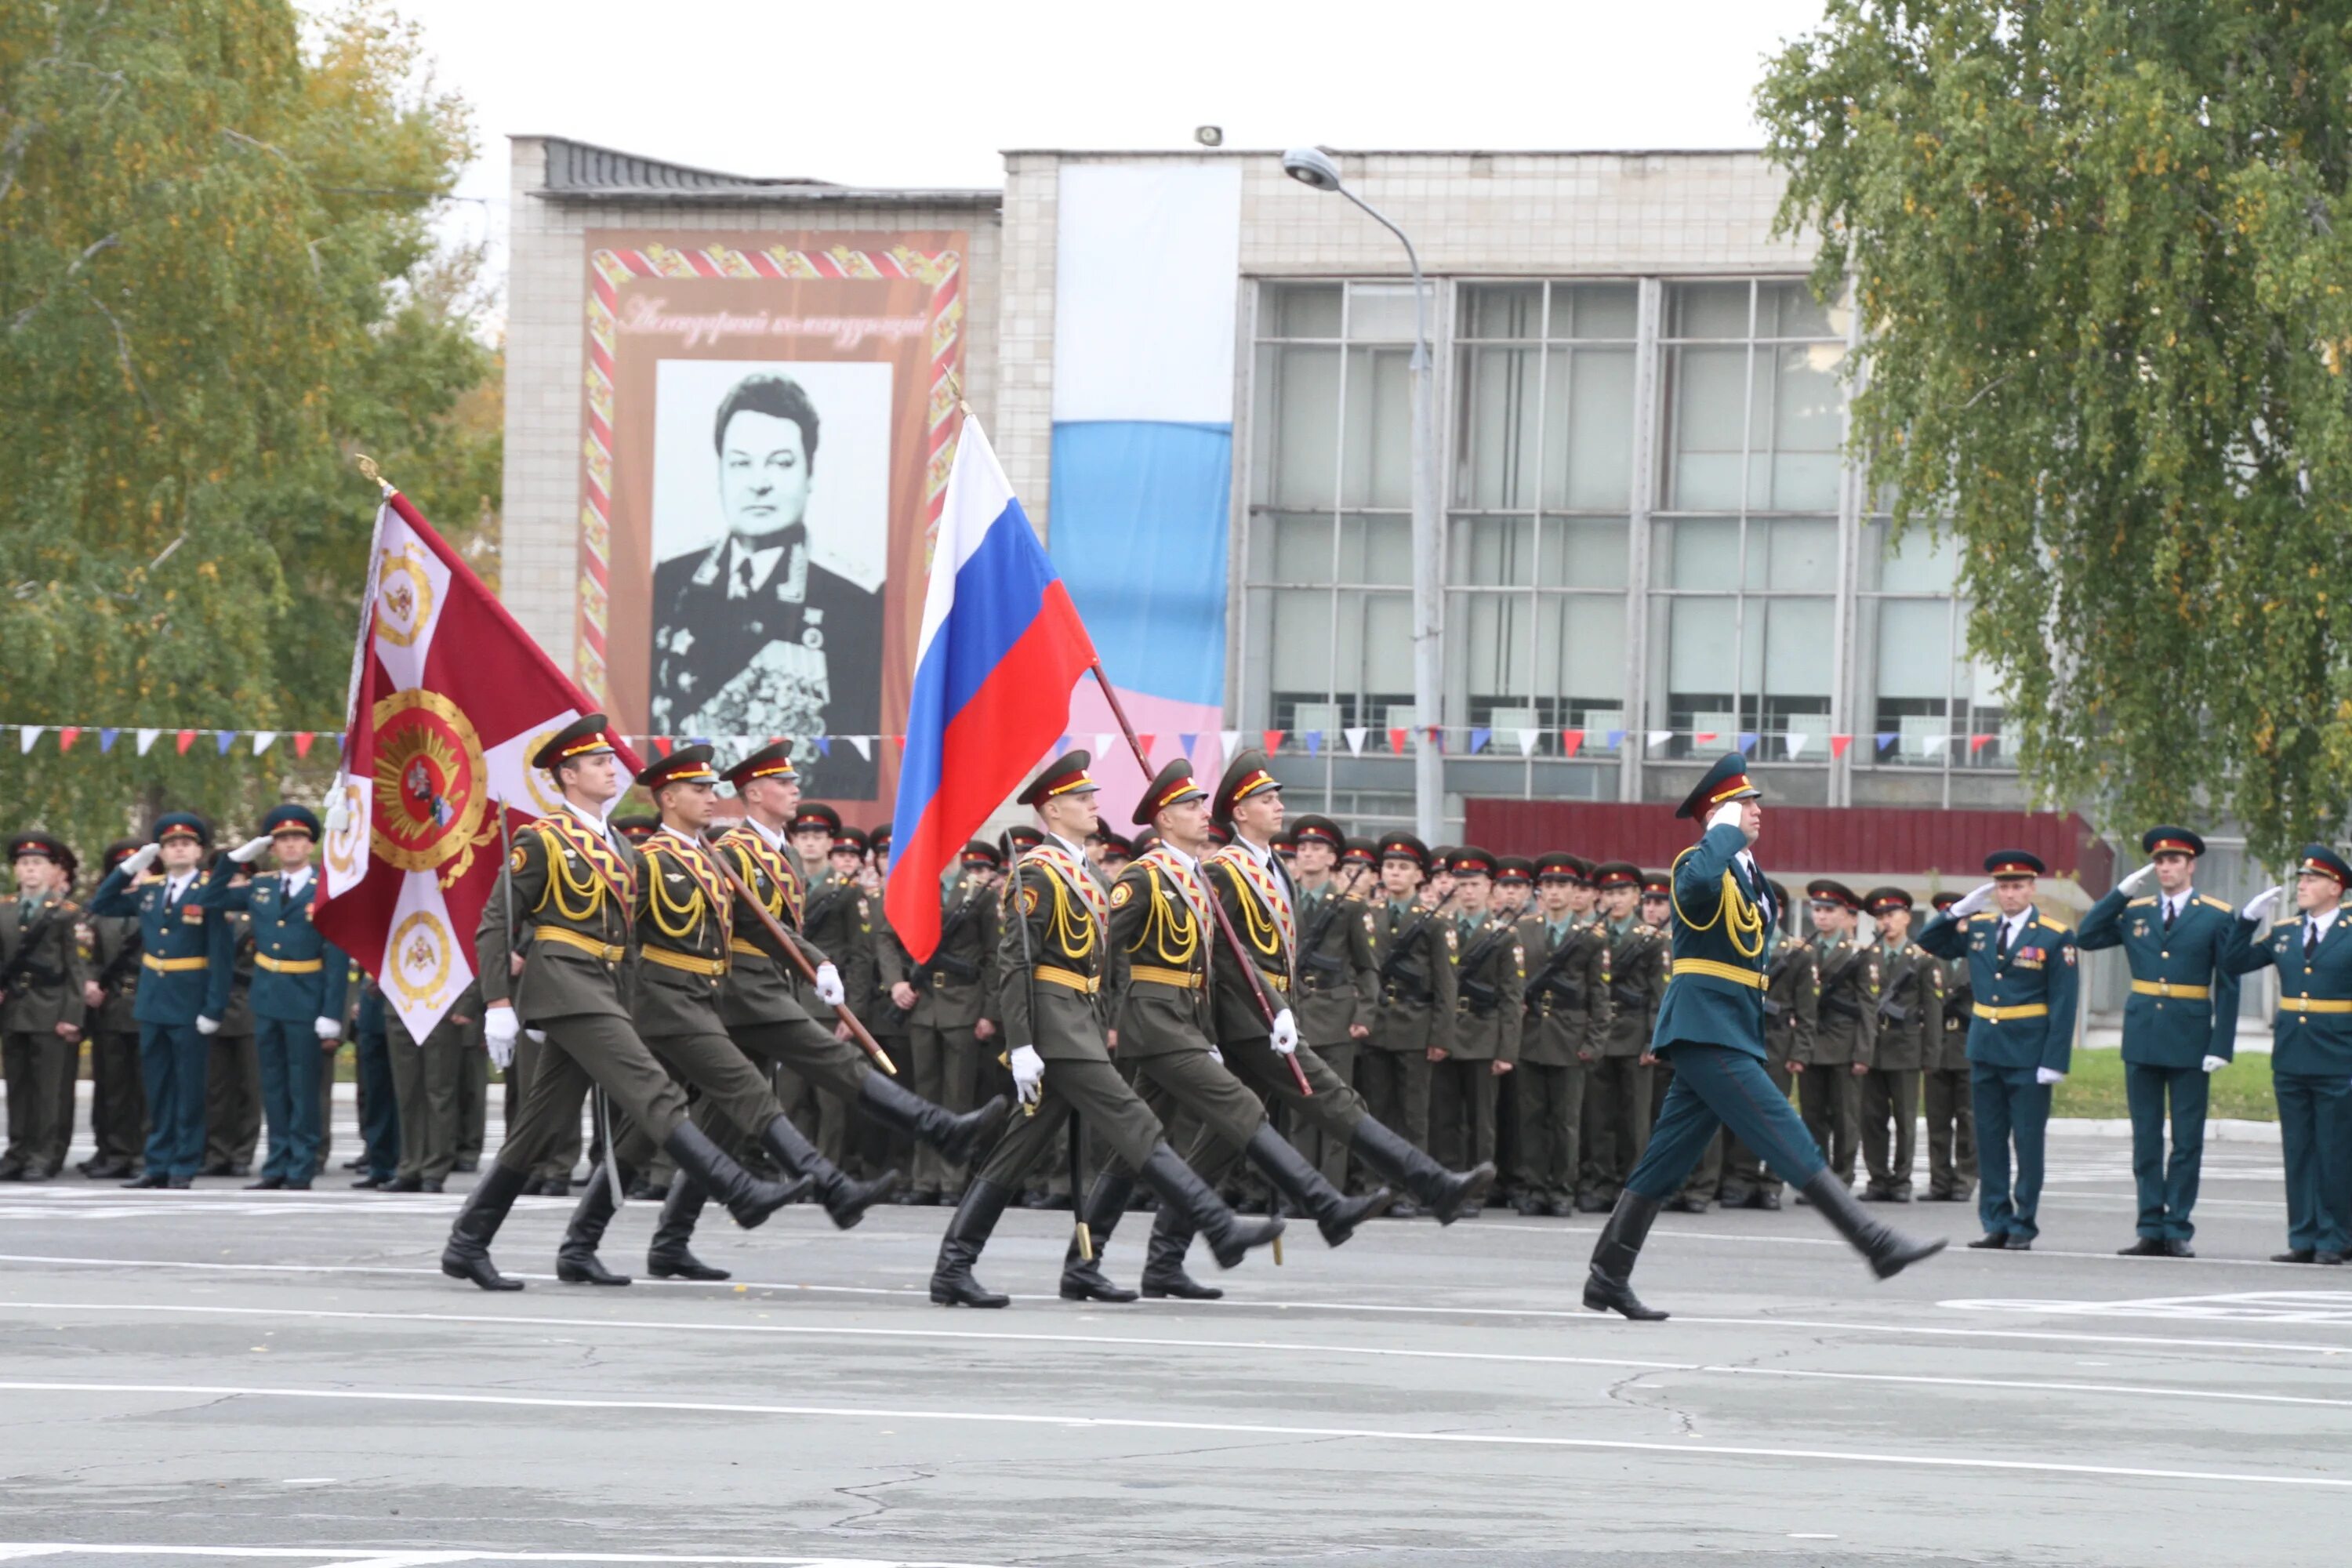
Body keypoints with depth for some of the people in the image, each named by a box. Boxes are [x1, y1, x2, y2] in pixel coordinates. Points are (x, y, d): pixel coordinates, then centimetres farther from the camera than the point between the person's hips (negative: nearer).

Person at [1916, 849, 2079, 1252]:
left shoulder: (2055, 937, -5)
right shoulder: (1977, 928, 8)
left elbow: (2063, 1004, -7)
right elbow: (1928, 942, 17)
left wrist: (2055, 1062, -13)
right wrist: (1960, 911, 2)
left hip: (2029, 1056, -5)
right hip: (1985, 1049, 5)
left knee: (2028, 1142, -1)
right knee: (1989, 1141, 7)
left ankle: (2023, 1227, 4)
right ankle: (1996, 1224, 13)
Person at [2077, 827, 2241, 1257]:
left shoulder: (2218, 916, 1)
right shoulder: (2134, 912, 10)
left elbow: (2228, 986, -2)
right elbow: (2085, 938, 4)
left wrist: (2222, 1046, -9)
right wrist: (2121, 893, -1)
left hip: (2189, 1041, -3)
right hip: (2142, 1038, 3)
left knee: (2187, 1141, 0)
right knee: (2145, 1140, 5)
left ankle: (2177, 1230, 3)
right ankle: (2151, 1229, 9)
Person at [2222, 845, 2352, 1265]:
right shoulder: (2284, 933, 11)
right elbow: (2234, 963, 14)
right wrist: (2249, 918, 3)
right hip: (2290, 1057, 5)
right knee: (2297, 1151, 7)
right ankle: (2303, 1239, 12)